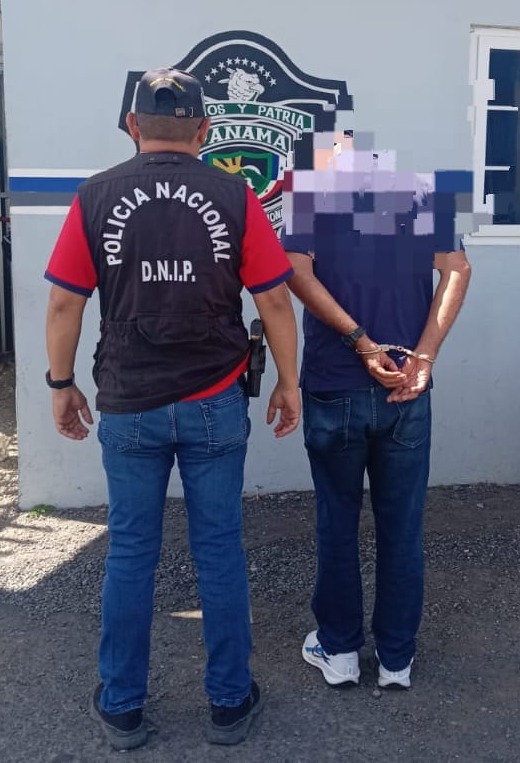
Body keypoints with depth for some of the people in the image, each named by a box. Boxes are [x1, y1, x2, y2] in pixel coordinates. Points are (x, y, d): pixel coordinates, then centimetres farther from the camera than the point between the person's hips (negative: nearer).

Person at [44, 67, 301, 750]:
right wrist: (288, 383, 7)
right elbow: (274, 299, -4)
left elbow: (64, 303, -1)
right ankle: (230, 703, 25)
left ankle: (121, 708, 27)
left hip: (129, 407, 1)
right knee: (220, 552, 11)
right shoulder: (233, 196, -4)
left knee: (130, 554, 13)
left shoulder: (96, 197, -2)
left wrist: (61, 385, 12)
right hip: (216, 405, 0)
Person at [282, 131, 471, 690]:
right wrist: (423, 357, -9)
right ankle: (396, 658, 26)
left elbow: (297, 271, -14)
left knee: (337, 523, 14)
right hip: (406, 387, 2)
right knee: (402, 526, 13)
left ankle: (339, 649, 28)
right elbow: (456, 269, -4)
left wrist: (362, 343, -14)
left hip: (333, 386, -1)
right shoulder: (425, 178, 5)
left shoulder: (311, 174, -2)